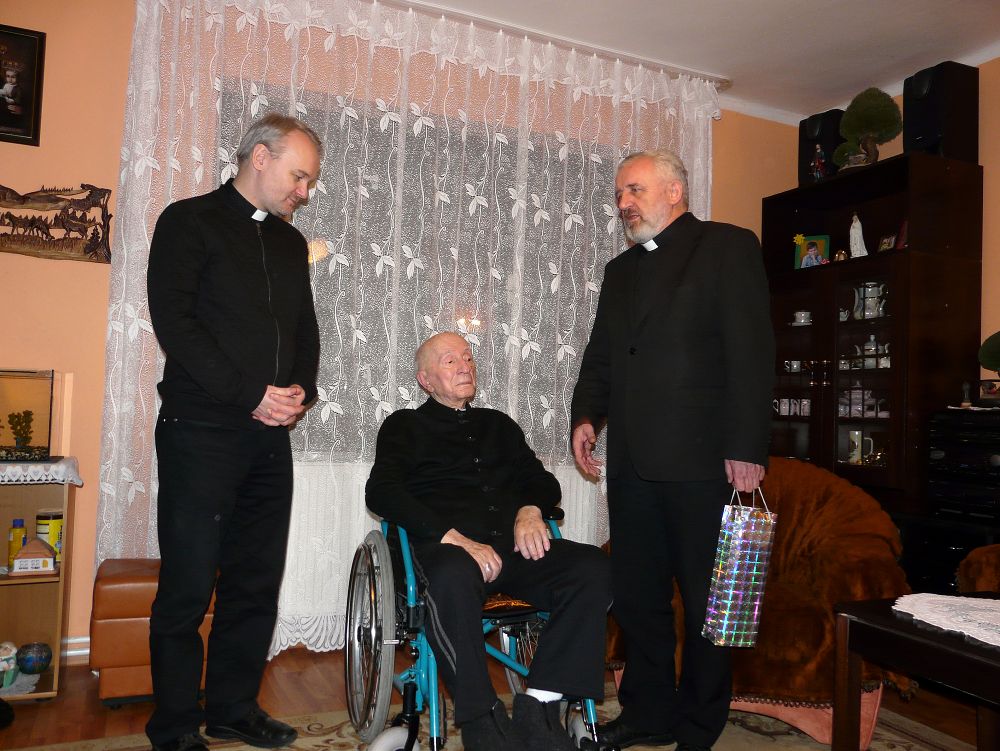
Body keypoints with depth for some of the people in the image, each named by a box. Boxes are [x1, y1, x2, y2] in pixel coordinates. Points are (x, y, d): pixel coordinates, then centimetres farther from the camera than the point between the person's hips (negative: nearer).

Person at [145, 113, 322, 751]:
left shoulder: (290, 243, 18)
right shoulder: (189, 221, 0)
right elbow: (173, 320, -10)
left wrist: (301, 393, 1)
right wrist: (249, 395, -14)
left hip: (269, 435, 6)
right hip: (201, 430, -6)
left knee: (257, 581, 9)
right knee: (189, 585, 1)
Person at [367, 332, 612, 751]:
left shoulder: (499, 425, 29)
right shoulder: (405, 426, 15)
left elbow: (543, 481, 26)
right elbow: (381, 492, -1)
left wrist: (531, 509, -1)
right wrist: (452, 536, -15)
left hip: (514, 544, 4)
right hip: (446, 545, -4)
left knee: (593, 568, -24)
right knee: (453, 580, -40)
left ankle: (538, 707, -20)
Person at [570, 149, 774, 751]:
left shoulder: (729, 247, 0)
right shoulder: (620, 271, 20)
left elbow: (752, 351, -9)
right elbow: (600, 357, 20)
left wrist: (746, 447, -15)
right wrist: (586, 416, 3)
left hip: (702, 462, -6)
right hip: (632, 463, 6)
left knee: (706, 603, 7)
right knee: (636, 595, 14)